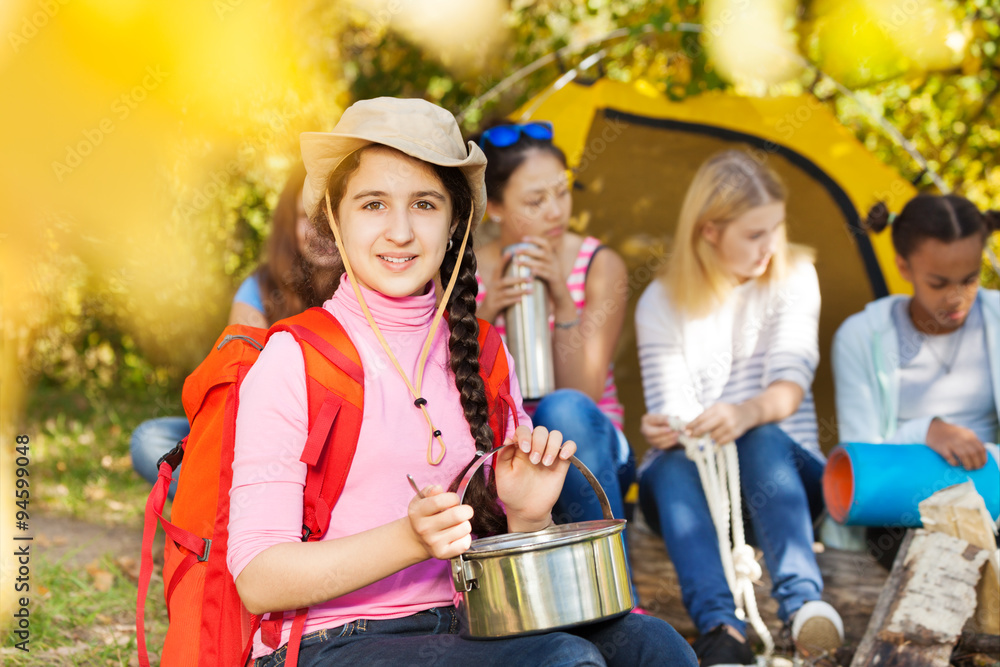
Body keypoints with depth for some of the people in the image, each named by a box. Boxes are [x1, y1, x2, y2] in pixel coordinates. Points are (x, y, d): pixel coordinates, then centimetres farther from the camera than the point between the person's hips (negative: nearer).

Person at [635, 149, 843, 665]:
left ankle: (803, 603, -49)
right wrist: (664, 429, -36)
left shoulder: (793, 276, -1)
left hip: (781, 468, 0)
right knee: (673, 462, -36)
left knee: (764, 440, -35)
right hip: (688, 479, 0)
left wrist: (747, 414, -39)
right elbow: (670, 409, -9)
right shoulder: (660, 303, -1)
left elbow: (791, 384, -15)